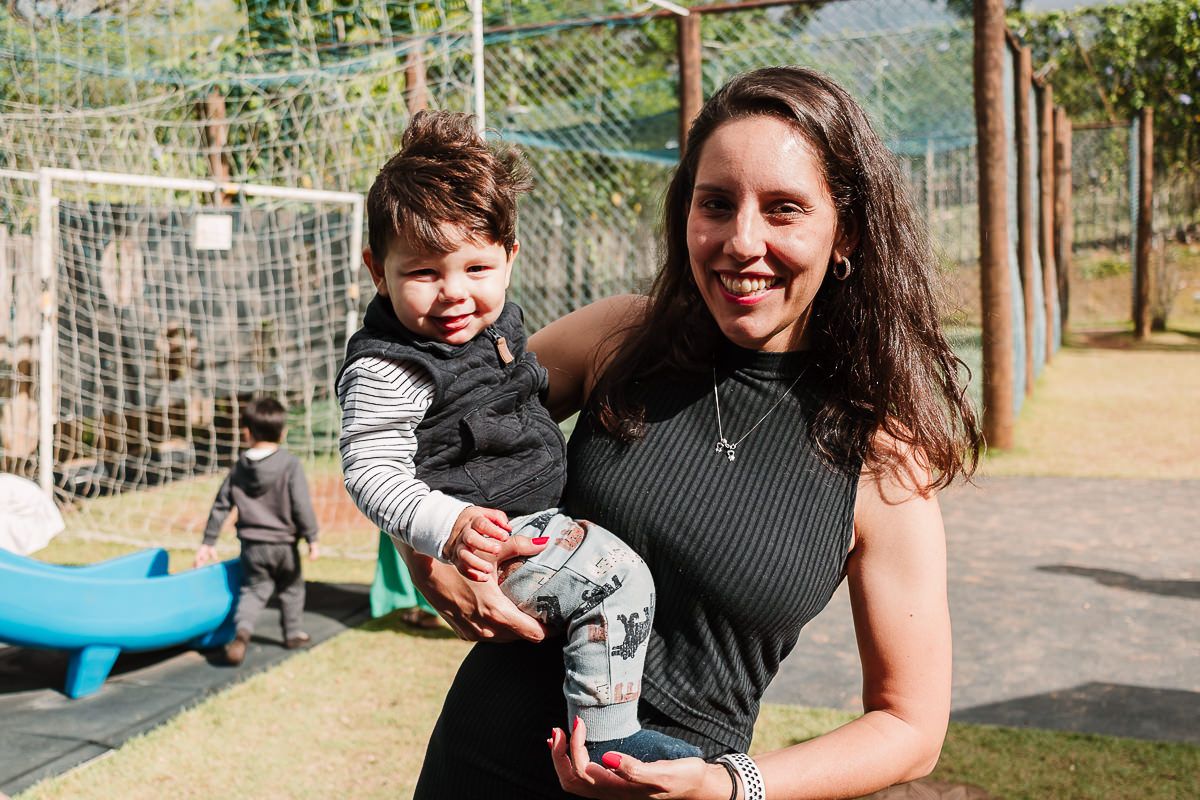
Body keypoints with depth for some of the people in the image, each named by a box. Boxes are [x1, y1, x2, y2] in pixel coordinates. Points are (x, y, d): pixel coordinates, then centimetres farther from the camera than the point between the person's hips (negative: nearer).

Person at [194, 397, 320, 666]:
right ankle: (293, 633, 30)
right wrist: (311, 538, -8)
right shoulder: (290, 465, -11)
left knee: (253, 590, 9)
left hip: (252, 545, 2)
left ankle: (242, 629, -16)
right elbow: (302, 505, -16)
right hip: (284, 543, -2)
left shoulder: (239, 467, 1)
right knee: (291, 589, 19)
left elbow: (220, 506, 6)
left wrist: (208, 542, 14)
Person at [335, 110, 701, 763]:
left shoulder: (493, 319, 6)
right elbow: (370, 472, -22)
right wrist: (450, 526, -33)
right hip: (490, 539, -10)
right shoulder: (388, 370, -21)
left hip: (541, 509, 10)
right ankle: (604, 735, -13)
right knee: (616, 578, -25)